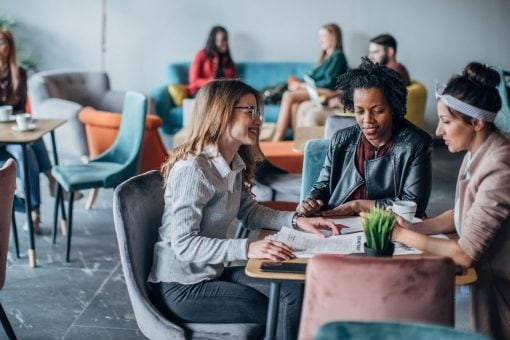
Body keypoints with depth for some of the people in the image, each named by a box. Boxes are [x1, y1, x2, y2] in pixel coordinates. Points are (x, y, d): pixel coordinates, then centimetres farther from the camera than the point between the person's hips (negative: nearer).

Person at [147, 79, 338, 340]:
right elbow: (184, 244, -27)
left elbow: (249, 212, 17)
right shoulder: (192, 170, -23)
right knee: (285, 310, -10)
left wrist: (295, 220, 1)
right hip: (181, 288, -8)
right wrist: (246, 249, -37)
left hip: (212, 272, 8)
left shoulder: (234, 164, 3)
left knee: (296, 292, -6)